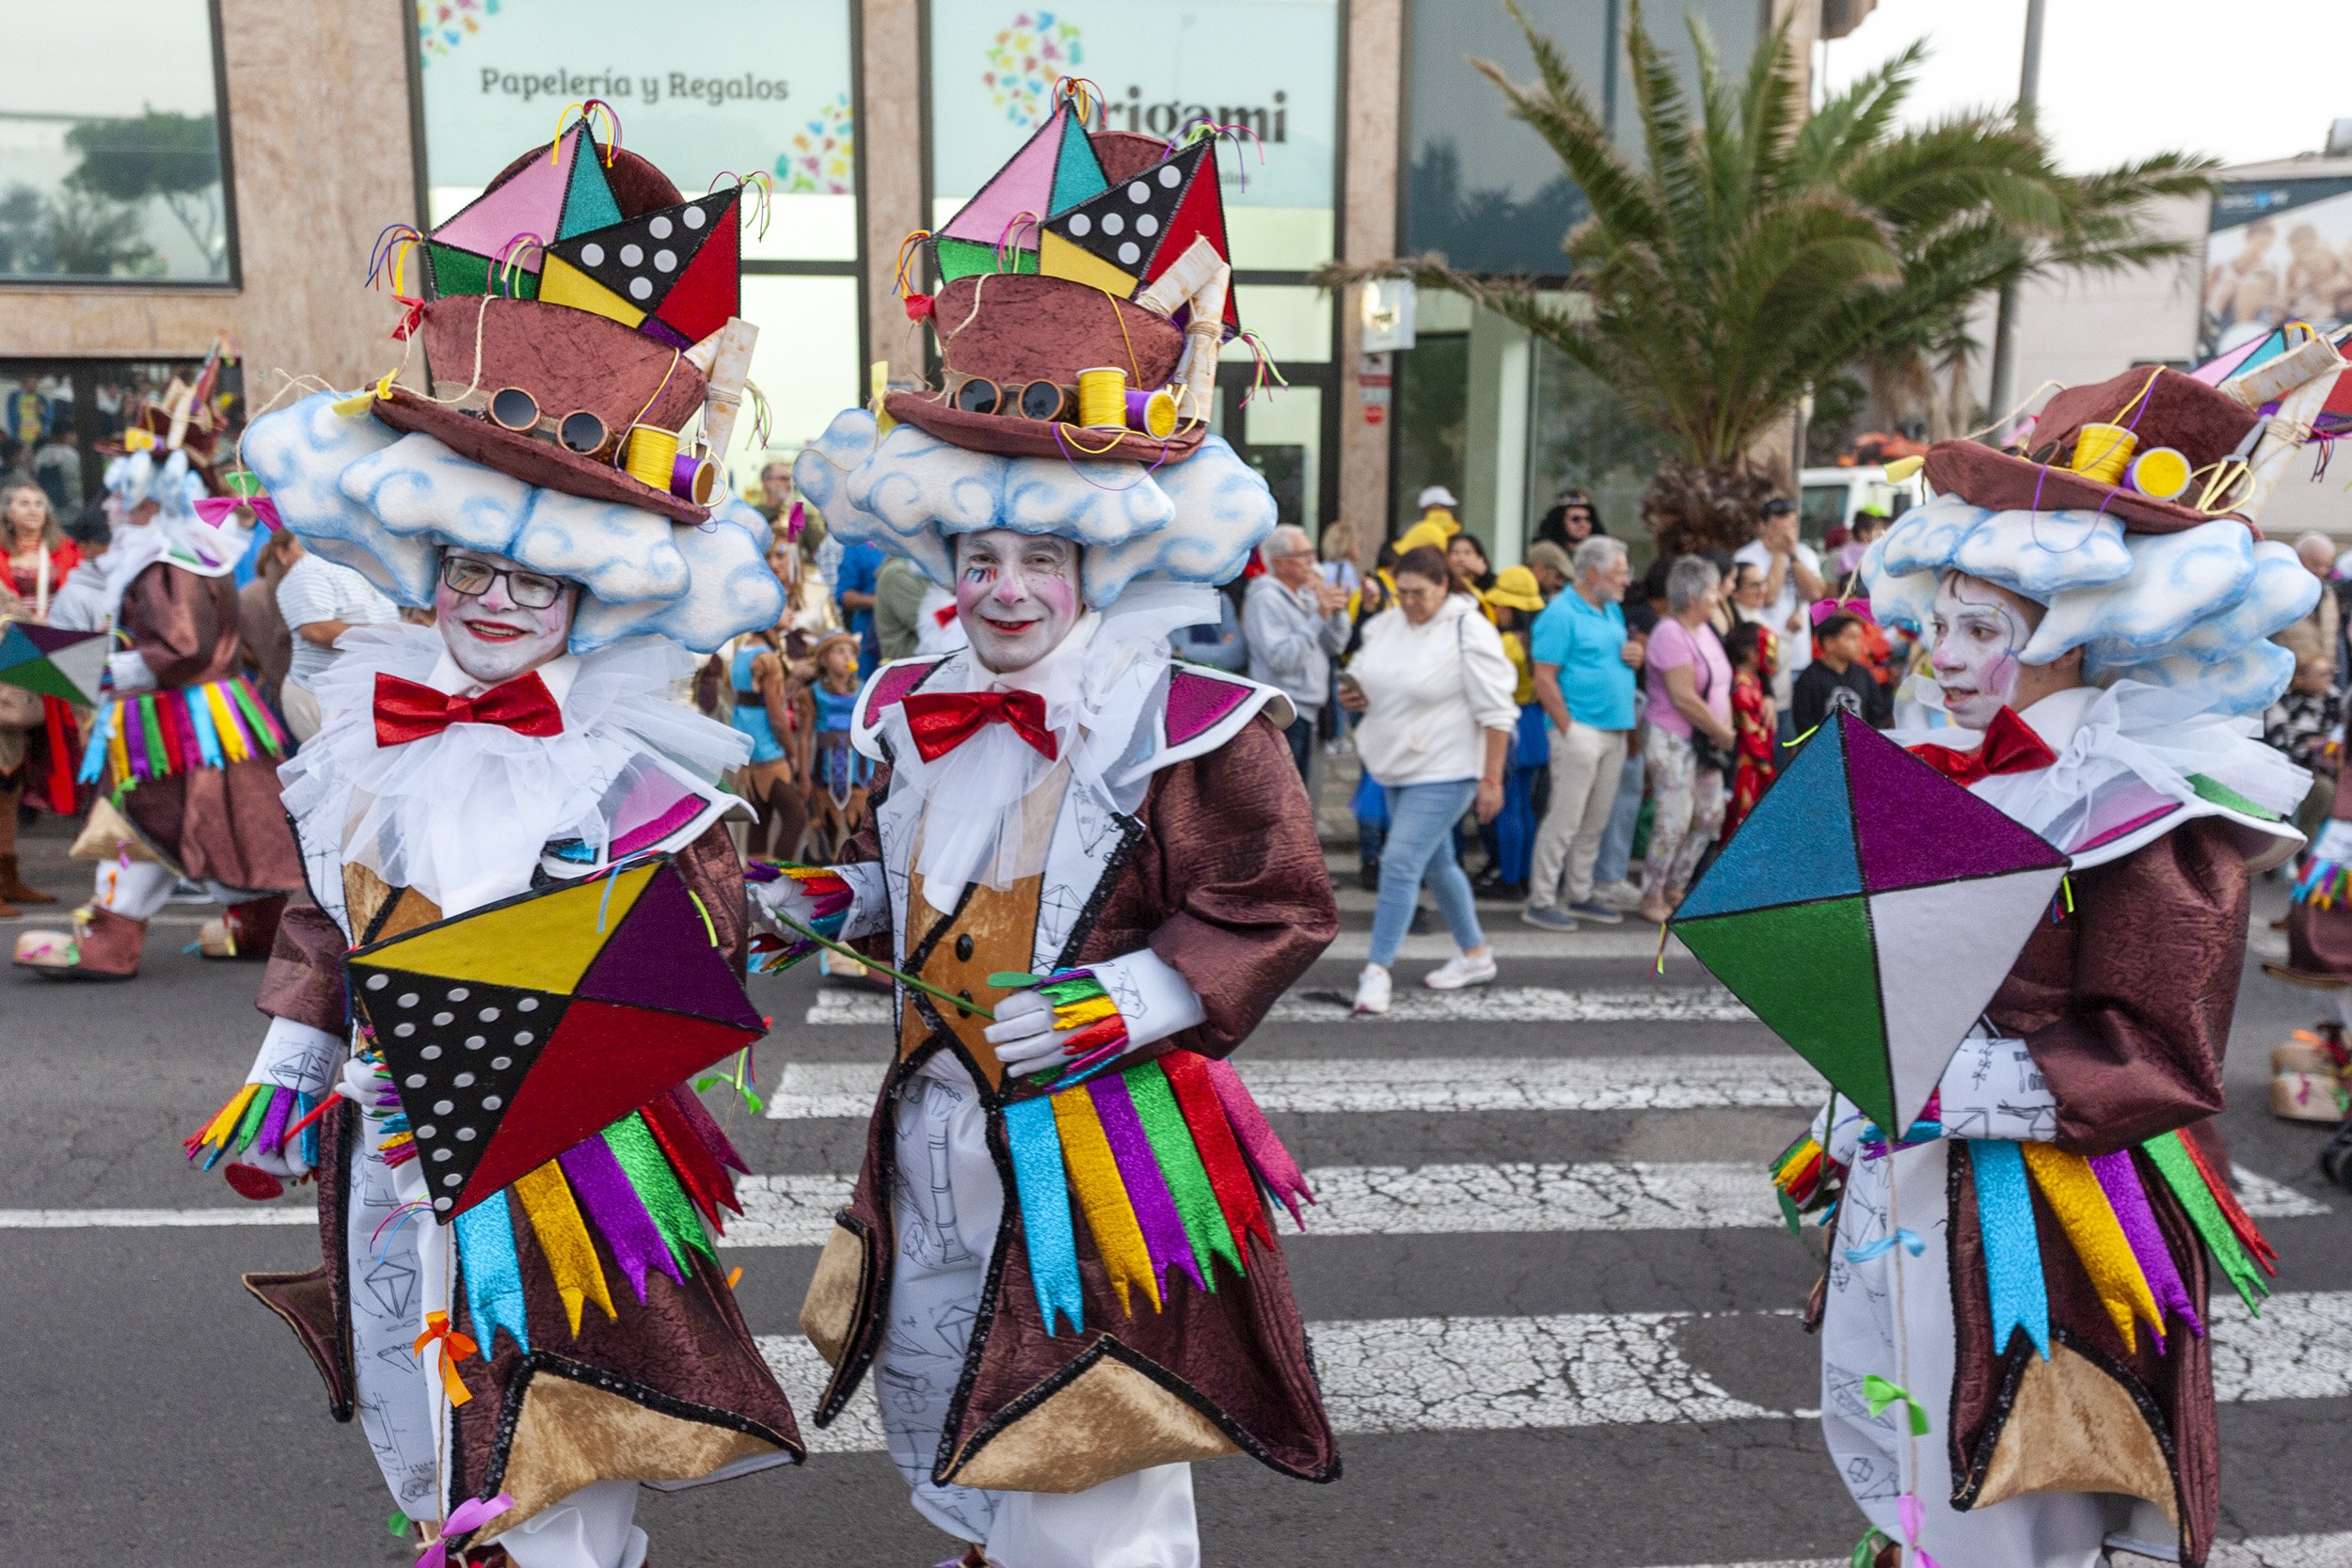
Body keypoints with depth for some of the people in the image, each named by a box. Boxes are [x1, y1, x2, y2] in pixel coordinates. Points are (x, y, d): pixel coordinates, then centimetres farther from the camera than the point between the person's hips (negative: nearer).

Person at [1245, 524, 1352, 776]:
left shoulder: (1305, 595, 15)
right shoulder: (1265, 598, -12)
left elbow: (1334, 645, 14)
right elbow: (1281, 658, -23)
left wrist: (1337, 614, -4)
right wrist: (1319, 616, -21)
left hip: (1306, 708, 9)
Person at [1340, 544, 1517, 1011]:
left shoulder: (1468, 632, -15)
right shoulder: (1384, 625, 4)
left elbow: (1496, 713, -15)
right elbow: (1363, 675, 19)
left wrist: (1491, 781, -17)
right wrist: (1352, 695, -6)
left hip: (1443, 771, -8)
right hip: (1396, 766, 8)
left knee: (1401, 863, -13)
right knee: (1436, 864, 17)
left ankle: (1378, 970, -5)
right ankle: (1475, 956, 33)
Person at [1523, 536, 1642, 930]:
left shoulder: (1613, 611, 16)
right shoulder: (1561, 614, -11)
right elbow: (1544, 680, -15)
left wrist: (1636, 656, 4)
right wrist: (1568, 729, -16)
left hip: (1615, 731, 8)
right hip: (1581, 731, -8)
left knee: (1595, 823, 13)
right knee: (1565, 820, -7)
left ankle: (1579, 896, 22)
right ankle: (1540, 902, 0)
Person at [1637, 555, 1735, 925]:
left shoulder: (1705, 630, 13)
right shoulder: (1670, 634, -15)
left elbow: (1720, 687, 16)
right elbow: (1684, 698, -20)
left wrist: (1725, 732, 1)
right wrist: (1724, 734, -11)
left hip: (1705, 742, 9)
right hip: (1673, 740, -9)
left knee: (1710, 817, 10)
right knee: (1675, 820, -9)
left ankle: (1675, 888, 24)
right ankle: (1652, 898, 4)